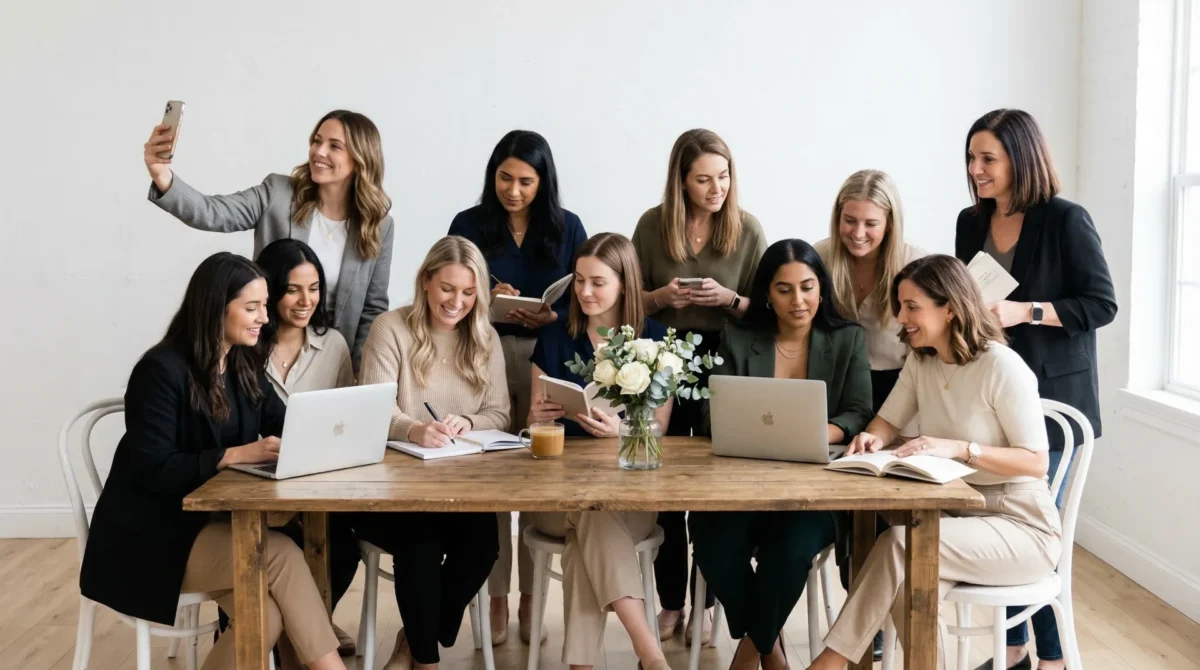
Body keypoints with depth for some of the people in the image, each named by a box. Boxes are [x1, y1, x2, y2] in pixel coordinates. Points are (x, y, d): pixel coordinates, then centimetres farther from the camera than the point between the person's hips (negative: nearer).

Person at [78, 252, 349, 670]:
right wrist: (238, 455, -28)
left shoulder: (245, 365, 7)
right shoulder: (162, 370, -16)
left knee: (267, 618, -23)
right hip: (151, 536, -6)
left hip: (211, 519, 6)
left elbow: (282, 426, 5)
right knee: (281, 554, -27)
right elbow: (152, 469, -21)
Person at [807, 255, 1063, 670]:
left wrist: (958, 448, -31)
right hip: (958, 513, 6)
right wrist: (874, 439, -13)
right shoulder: (921, 361, 5)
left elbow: (1035, 463, -19)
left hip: (1020, 526, -6)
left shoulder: (1002, 367, -18)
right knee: (909, 586, -27)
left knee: (899, 544, -30)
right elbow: (888, 420, 11)